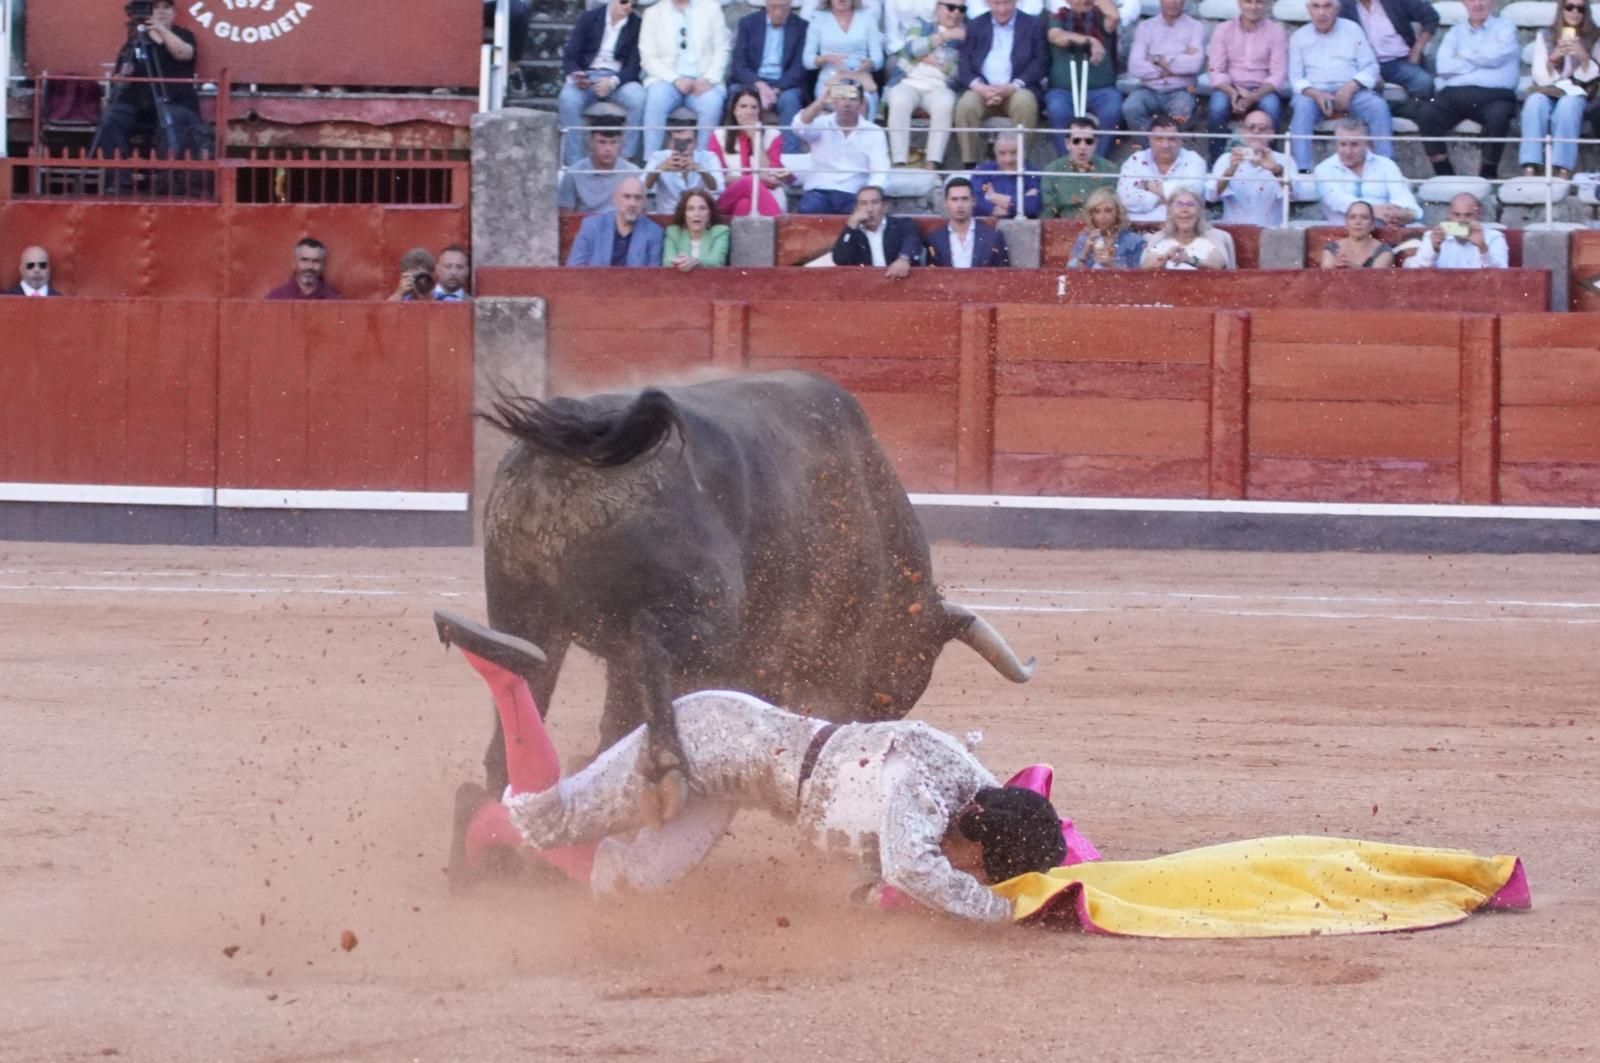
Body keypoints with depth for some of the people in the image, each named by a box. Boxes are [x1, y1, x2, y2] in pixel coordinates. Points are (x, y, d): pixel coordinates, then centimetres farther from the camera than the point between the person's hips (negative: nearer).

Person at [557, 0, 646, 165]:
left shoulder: (637, 26, 3)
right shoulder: (589, 18, 6)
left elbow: (634, 66, -4)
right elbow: (570, 55, 3)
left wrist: (613, 82, -23)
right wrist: (575, 75, -20)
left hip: (618, 79, 0)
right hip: (586, 77, 0)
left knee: (638, 98, -33)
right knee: (567, 99, -33)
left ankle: (628, 159, -27)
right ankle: (574, 163, -31)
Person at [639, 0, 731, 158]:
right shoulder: (654, 13, 7)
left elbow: (721, 50, 5)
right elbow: (648, 58, 1)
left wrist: (708, 79, -13)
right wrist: (676, 80, -15)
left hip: (703, 81, 0)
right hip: (667, 80, 0)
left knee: (712, 103, -33)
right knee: (656, 100, -33)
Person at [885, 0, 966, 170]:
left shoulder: (963, 36, 15)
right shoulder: (920, 24, 16)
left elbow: (962, 72, 4)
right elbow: (912, 48, -5)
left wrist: (937, 63, -7)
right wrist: (944, 36, -11)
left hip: (939, 88, 0)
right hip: (909, 83, 0)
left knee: (945, 105, -35)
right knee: (899, 102, -35)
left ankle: (932, 165, -40)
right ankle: (899, 164, -38)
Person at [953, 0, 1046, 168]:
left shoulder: (1033, 25, 9)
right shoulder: (975, 26, 15)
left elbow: (1040, 64, -1)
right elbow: (964, 64, 6)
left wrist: (1013, 86, -17)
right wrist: (979, 86, -15)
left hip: (1017, 89, -1)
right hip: (982, 89, 1)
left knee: (1025, 102, -34)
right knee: (966, 105, -30)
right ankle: (969, 164, -24)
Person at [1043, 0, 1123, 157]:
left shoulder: (1101, 18, 14)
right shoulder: (1058, 19, 12)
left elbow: (1114, 17, -10)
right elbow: (1058, 37, -10)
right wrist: (1090, 41, -23)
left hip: (1101, 89, 1)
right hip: (1063, 89, -1)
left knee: (1112, 111, -32)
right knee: (1058, 111, -33)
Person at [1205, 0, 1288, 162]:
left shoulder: (1276, 31, 2)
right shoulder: (1223, 30, 5)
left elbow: (1279, 74, -6)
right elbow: (1215, 71, -1)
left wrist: (1253, 97, -23)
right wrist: (1233, 93, -22)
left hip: (1262, 90, -1)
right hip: (1230, 88, 1)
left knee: (1271, 106, -34)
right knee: (1217, 106, -32)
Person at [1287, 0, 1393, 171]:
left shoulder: (1352, 29, 12)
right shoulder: (1298, 37, 13)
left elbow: (1370, 68, 5)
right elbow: (1295, 78, 6)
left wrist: (1350, 87, -14)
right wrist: (1315, 94, -16)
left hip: (1351, 91, 0)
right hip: (1315, 93, 0)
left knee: (1378, 106, -29)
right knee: (1302, 106, -34)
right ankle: (1301, 170, -43)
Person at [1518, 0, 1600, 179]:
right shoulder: (1545, 36, 13)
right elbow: (1542, 78, 4)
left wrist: (1583, 57, -18)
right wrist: (1553, 58, -15)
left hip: (1577, 94, -1)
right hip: (1548, 92, 1)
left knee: (1568, 104, -38)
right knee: (1535, 101, -35)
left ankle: (1563, 172, -51)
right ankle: (1530, 170, -49)